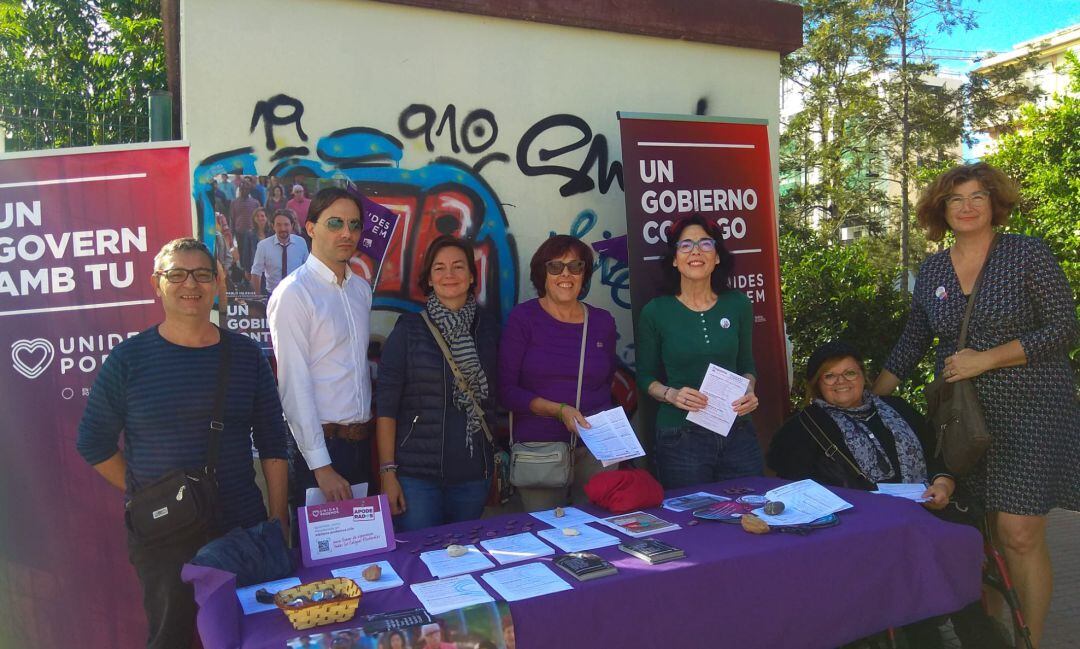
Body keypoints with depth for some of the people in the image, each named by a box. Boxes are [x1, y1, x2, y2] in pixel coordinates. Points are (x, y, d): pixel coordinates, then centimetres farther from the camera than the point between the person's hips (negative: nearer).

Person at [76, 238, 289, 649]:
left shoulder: (246, 355, 1)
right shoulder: (128, 360, -4)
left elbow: (272, 442, 3)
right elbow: (93, 442, 4)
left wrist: (278, 519, 1)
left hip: (243, 529, 2)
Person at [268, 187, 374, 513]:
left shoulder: (361, 288, 11)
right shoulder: (294, 293, -11)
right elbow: (295, 385, -14)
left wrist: (369, 434, 10)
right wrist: (321, 466, -16)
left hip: (362, 440, 7)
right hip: (318, 445, -6)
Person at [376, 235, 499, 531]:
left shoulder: (487, 327, 6)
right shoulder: (409, 329, -4)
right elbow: (386, 406, -6)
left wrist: (499, 459, 9)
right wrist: (388, 473, -10)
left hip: (473, 473, 3)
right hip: (417, 474, -3)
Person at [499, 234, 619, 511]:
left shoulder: (602, 322, 7)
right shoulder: (523, 318, -3)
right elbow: (506, 390, -6)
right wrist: (559, 410, -15)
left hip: (596, 447, 3)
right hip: (539, 447, -3)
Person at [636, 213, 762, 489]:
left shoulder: (738, 304, 3)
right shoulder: (655, 312, -4)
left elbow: (747, 365, 14)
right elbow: (645, 376, 3)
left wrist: (749, 391, -5)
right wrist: (671, 394, -15)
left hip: (738, 434, 3)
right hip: (680, 438, -2)